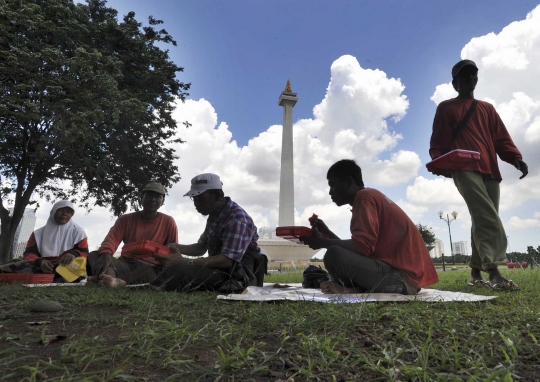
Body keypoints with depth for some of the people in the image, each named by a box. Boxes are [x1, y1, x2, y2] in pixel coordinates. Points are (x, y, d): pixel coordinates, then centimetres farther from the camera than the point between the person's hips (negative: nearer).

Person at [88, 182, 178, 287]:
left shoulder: (168, 222, 3)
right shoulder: (126, 219, 8)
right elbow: (112, 239, -7)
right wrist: (106, 254, -30)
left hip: (151, 268, -2)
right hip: (126, 265, 2)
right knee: (94, 255, -22)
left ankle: (118, 280, -45)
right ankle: (112, 280, -55)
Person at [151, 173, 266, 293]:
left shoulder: (237, 218, -19)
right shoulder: (214, 216, 11)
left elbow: (227, 260, -29)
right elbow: (201, 248, 18)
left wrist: (184, 261, -32)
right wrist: (176, 248, -2)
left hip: (238, 276, -9)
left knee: (179, 272, -27)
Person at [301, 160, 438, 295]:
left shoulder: (364, 196, -10)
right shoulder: (372, 196, 21)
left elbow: (362, 247, -23)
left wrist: (322, 242, -10)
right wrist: (326, 232, 19)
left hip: (404, 277, -11)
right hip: (409, 276, 11)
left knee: (334, 255, -26)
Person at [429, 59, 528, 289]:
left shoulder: (487, 108, 26)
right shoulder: (446, 108, 15)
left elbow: (501, 138, 16)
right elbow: (438, 142, 5)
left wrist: (515, 158, -3)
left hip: (489, 169, 5)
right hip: (464, 169, -5)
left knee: (484, 220, 2)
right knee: (488, 216, -22)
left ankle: (476, 272, 10)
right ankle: (494, 271, -27)